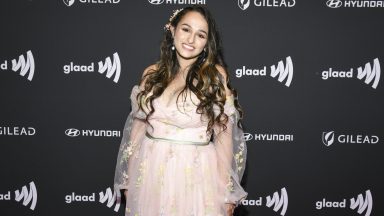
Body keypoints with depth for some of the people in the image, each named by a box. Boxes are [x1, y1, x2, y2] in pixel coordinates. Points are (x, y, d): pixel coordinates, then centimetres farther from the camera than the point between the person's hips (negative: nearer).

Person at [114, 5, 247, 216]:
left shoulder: (215, 75, -7)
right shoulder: (152, 73, 2)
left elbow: (224, 134, -6)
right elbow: (138, 126, 7)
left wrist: (227, 191, -6)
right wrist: (128, 178, 8)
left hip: (195, 173, -3)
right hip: (149, 172, 3)